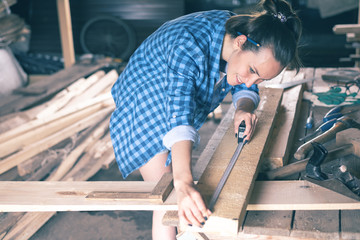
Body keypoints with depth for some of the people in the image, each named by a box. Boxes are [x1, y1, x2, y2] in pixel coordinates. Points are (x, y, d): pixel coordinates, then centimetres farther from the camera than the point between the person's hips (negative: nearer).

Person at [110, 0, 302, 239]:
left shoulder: (250, 50, -19)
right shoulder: (188, 48, -41)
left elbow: (247, 87, -3)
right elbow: (179, 119, -50)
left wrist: (244, 107, -27)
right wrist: (183, 183, -63)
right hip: (144, 109, -7)